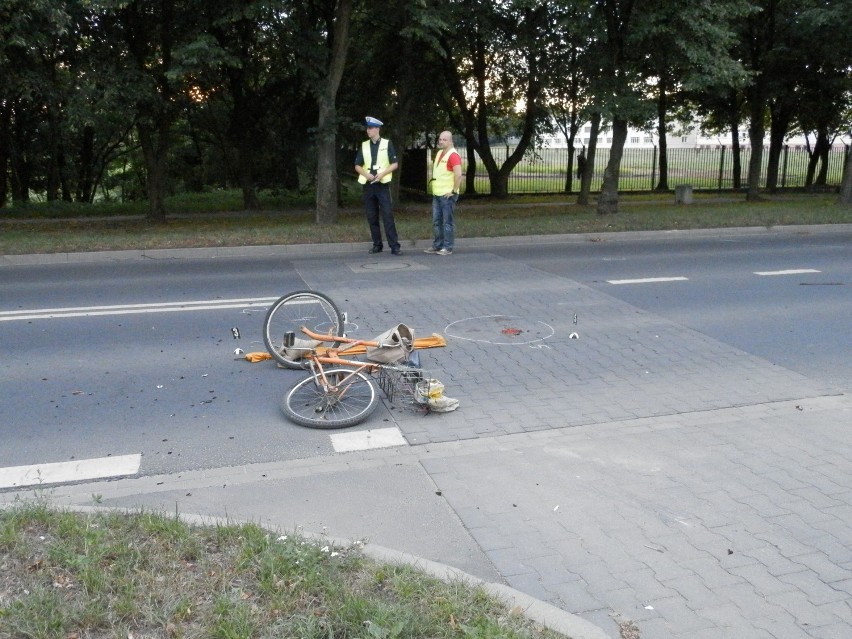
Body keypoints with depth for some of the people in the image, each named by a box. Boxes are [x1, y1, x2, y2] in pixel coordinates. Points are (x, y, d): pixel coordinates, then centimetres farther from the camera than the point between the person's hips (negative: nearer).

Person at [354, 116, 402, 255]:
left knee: (388, 215, -9)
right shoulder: (363, 145, 9)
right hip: (368, 185, 4)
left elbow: (395, 164, -2)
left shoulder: (387, 144, 0)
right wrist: (365, 174, -9)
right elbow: (357, 166, 11)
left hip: (383, 184, -3)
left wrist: (382, 173, -16)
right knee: (372, 217, 5)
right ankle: (377, 244, 13)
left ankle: (394, 246, -9)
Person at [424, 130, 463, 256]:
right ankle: (437, 246, 19)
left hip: (447, 195, -9)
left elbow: (458, 175, -25)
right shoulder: (439, 153, 14)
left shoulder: (453, 155, -14)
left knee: (448, 222, -3)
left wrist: (454, 191, -20)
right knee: (436, 221, 12)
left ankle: (448, 248, 1)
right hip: (437, 194, 9)